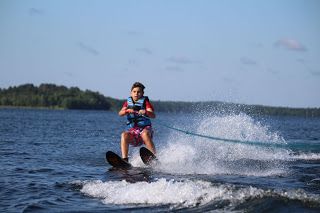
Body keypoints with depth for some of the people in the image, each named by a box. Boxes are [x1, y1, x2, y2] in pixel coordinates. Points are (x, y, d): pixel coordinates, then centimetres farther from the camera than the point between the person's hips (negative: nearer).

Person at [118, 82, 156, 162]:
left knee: (145, 134, -36)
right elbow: (120, 113, -1)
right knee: (124, 135, -28)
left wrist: (145, 112, -34)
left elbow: (153, 115, -12)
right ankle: (124, 160, -36)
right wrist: (127, 110, -24)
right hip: (132, 130, 3)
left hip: (145, 128, -3)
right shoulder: (128, 102, 15)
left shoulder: (145, 101, 4)